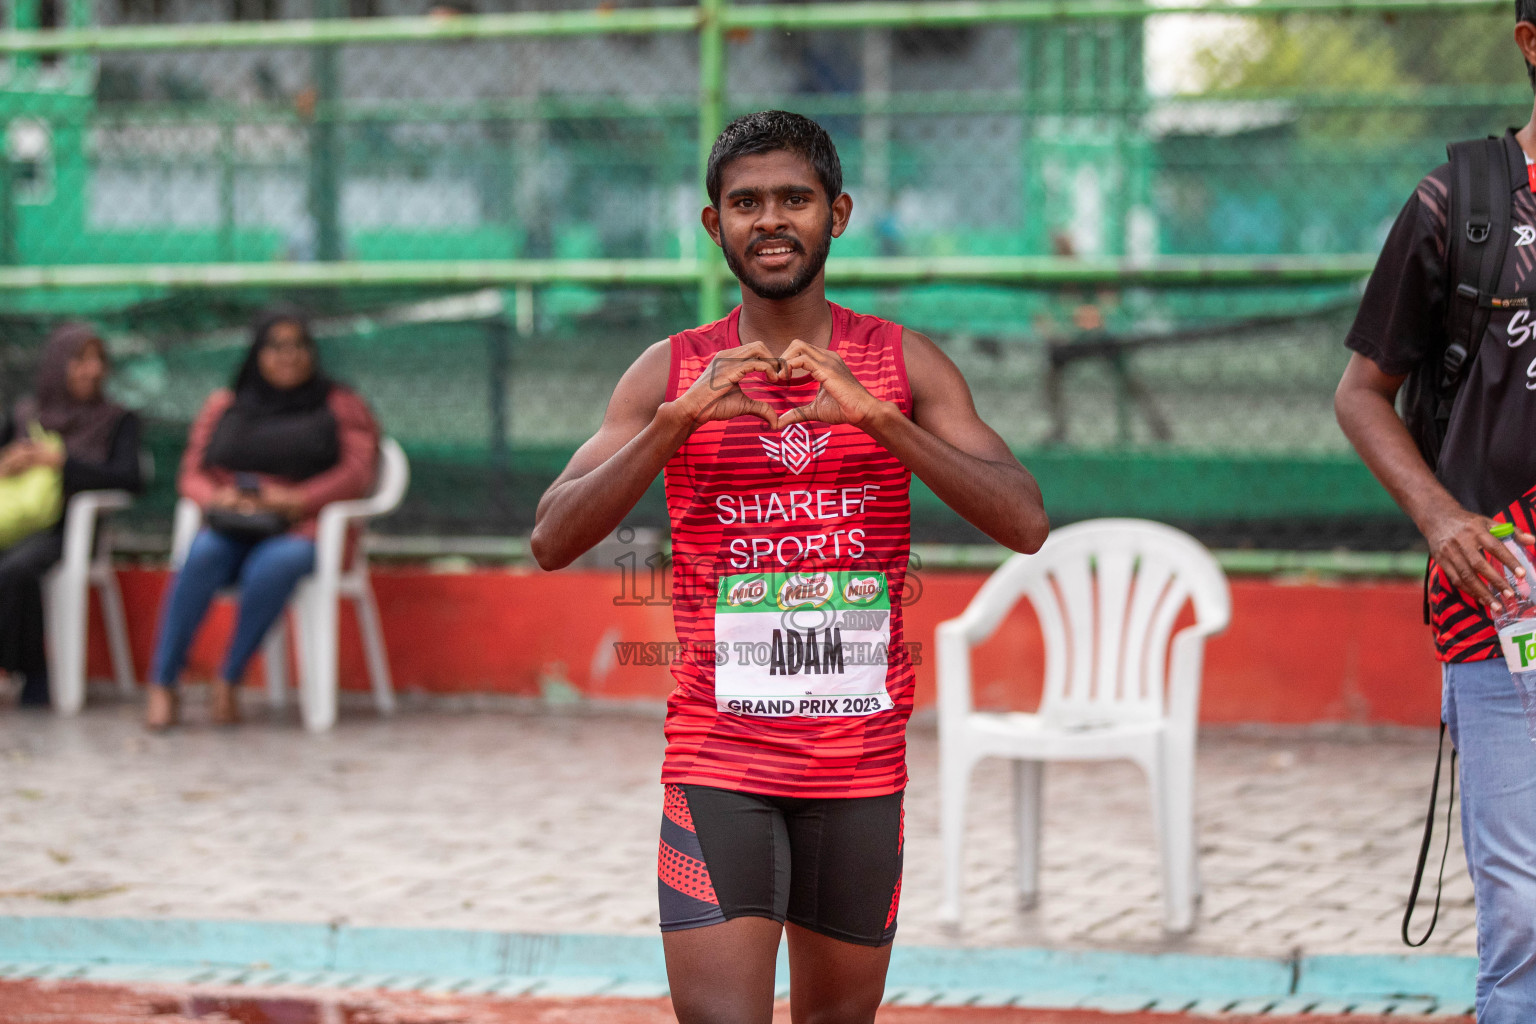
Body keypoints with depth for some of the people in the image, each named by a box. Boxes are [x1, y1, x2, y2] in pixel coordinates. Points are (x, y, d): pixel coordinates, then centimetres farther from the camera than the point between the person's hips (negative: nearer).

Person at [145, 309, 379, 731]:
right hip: (230, 528, 2)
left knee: (276, 563, -39)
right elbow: (192, 473, 15)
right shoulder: (224, 406, 23)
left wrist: (300, 498, -16)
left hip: (300, 529, -2)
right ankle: (162, 686, -34)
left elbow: (358, 470, 1)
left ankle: (228, 682, -30)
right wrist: (216, 498, -10)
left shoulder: (339, 406, 16)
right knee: (203, 554, -35)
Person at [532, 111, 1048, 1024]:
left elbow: (1026, 525, -9)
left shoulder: (905, 365, 3)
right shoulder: (674, 372, 2)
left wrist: (874, 416, -21)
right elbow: (552, 542, -6)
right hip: (717, 763, -2)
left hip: (862, 766, 2)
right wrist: (677, 419, -19)